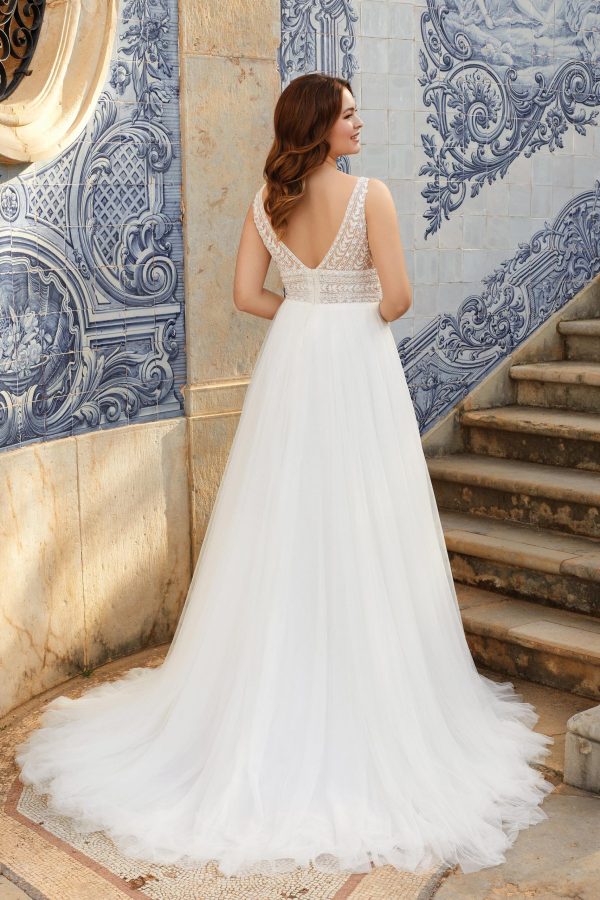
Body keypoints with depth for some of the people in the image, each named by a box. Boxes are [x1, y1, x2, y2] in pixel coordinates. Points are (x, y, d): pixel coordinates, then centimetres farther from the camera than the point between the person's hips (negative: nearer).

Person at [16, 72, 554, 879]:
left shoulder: (267, 200, 3)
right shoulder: (370, 193, -11)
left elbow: (247, 294, 4)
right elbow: (398, 295, -15)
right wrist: (370, 317, 6)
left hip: (290, 360, 5)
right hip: (356, 365, -5)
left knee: (285, 521, 12)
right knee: (361, 530, 3)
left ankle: (277, 687, 25)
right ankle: (368, 687, 14)